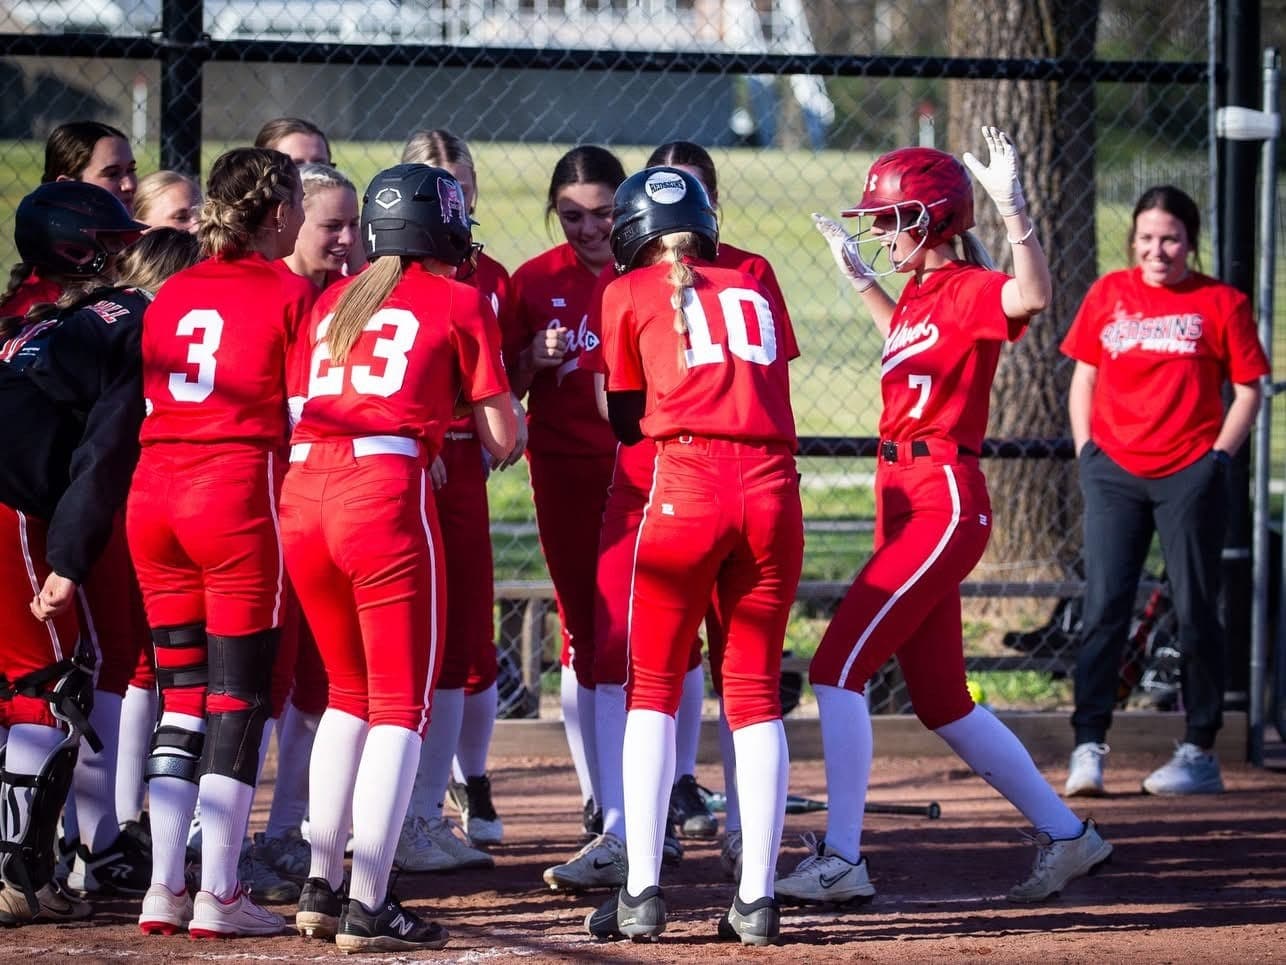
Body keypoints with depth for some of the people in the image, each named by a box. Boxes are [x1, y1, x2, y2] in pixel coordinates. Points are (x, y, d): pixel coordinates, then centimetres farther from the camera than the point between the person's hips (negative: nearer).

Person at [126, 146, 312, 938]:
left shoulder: (171, 294, 14)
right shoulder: (287, 292, -2)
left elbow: (152, 399, 15)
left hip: (153, 493, 5)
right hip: (238, 494, -5)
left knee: (182, 696, 11)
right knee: (238, 697, 0)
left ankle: (165, 888, 7)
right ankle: (219, 895, -1)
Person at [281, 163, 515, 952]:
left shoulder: (335, 301, 21)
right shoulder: (461, 302, 7)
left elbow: (300, 405, 16)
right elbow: (503, 436, 6)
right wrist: (492, 444, 30)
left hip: (304, 491, 5)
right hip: (387, 495, -5)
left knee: (351, 692, 20)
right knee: (402, 703, -1)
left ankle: (321, 887, 16)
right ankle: (369, 908, -8)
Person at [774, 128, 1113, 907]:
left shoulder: (968, 289, -12)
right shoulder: (919, 296, 14)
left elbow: (1032, 296, -35)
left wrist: (1013, 207, -44)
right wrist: (861, 278, 35)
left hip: (945, 505, -10)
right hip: (906, 505, 10)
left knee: (839, 665, -14)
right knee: (939, 698, 13)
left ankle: (842, 860, -14)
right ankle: (1065, 834, 22)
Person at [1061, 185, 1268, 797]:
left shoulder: (1222, 304, 1)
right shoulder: (1108, 294, 9)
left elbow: (1247, 389, 3)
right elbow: (1084, 377, 15)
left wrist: (1218, 458, -7)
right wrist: (1086, 449, 5)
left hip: (1191, 476, -2)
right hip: (1113, 471, 2)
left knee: (1195, 610, 3)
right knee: (1103, 608, -3)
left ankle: (1200, 752, 8)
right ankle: (1088, 747, -4)